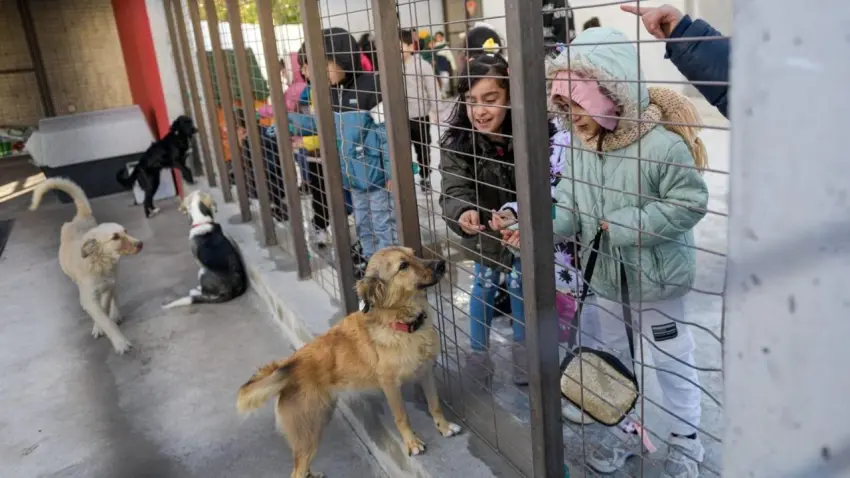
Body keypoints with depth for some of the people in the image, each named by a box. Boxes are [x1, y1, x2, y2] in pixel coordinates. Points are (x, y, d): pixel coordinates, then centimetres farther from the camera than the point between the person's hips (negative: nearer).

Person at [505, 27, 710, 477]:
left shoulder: (662, 143, -25)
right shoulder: (578, 147, -6)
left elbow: (689, 203, -22)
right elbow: (568, 207, -5)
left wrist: (622, 225, -25)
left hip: (656, 274, -6)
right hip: (606, 272, 6)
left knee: (670, 358, 12)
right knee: (612, 353, 21)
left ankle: (686, 440, 35)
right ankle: (625, 427, 43)